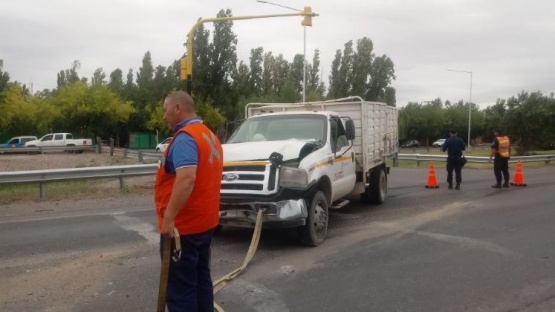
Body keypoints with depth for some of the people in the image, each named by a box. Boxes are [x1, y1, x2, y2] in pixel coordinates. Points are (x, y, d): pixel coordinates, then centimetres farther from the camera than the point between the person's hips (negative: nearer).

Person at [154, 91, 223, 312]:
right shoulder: (208, 135, 14)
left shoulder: (185, 137, -17)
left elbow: (186, 179, -32)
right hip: (204, 222, 10)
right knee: (201, 279, 17)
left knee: (180, 286, -1)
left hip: (183, 225, -10)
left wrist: (168, 217, -29)